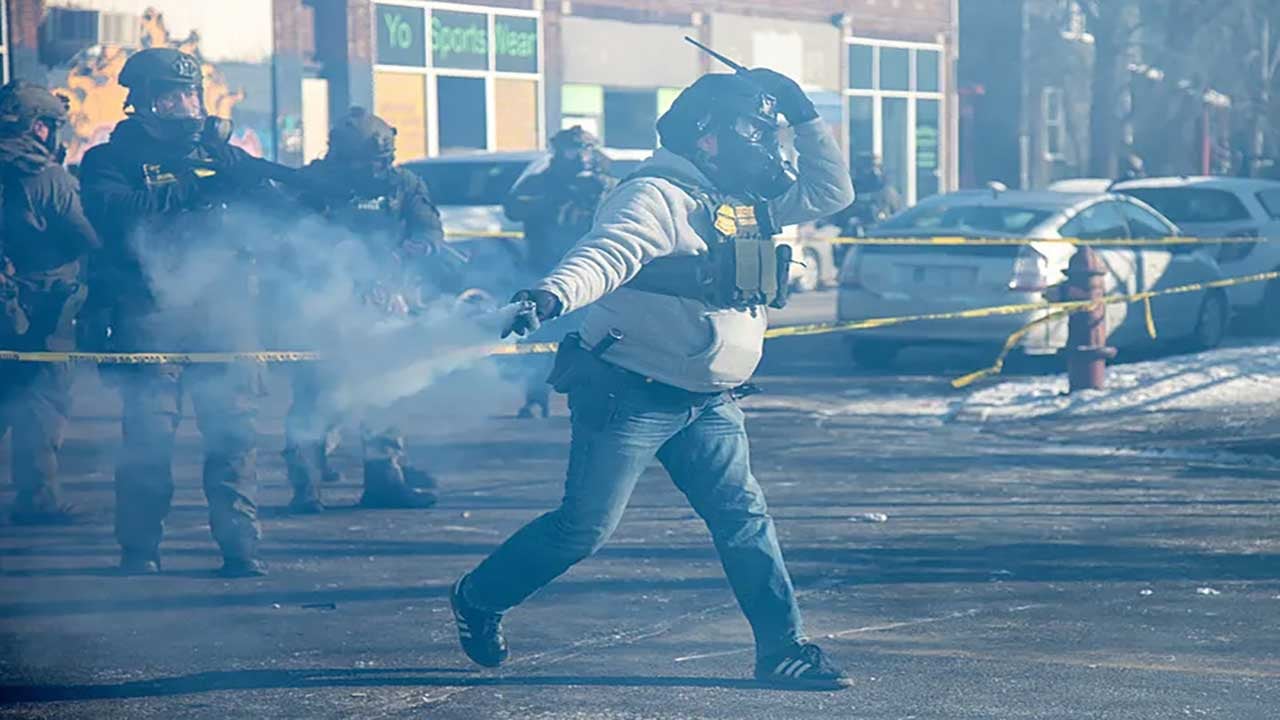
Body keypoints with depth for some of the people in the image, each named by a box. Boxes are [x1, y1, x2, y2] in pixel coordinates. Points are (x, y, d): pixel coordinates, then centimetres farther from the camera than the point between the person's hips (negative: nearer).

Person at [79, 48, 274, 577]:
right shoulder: (113, 159, 7)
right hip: (150, 311, -3)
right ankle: (139, 548, 4)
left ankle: (240, 544, 1)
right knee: (148, 432, -6)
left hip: (221, 311, 3)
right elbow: (111, 211, -13)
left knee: (234, 428, -4)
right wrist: (186, 191, -17)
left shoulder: (221, 154, 17)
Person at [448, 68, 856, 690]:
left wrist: (805, 116, 9)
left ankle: (783, 650, 4)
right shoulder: (657, 197, -15)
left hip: (708, 403, 7)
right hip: (631, 395, -7)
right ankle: (478, 599, 16)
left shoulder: (752, 202, 12)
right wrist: (551, 296, -50)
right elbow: (605, 254, -31)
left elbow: (831, 193, 20)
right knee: (584, 527, -4)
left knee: (744, 519, -1)